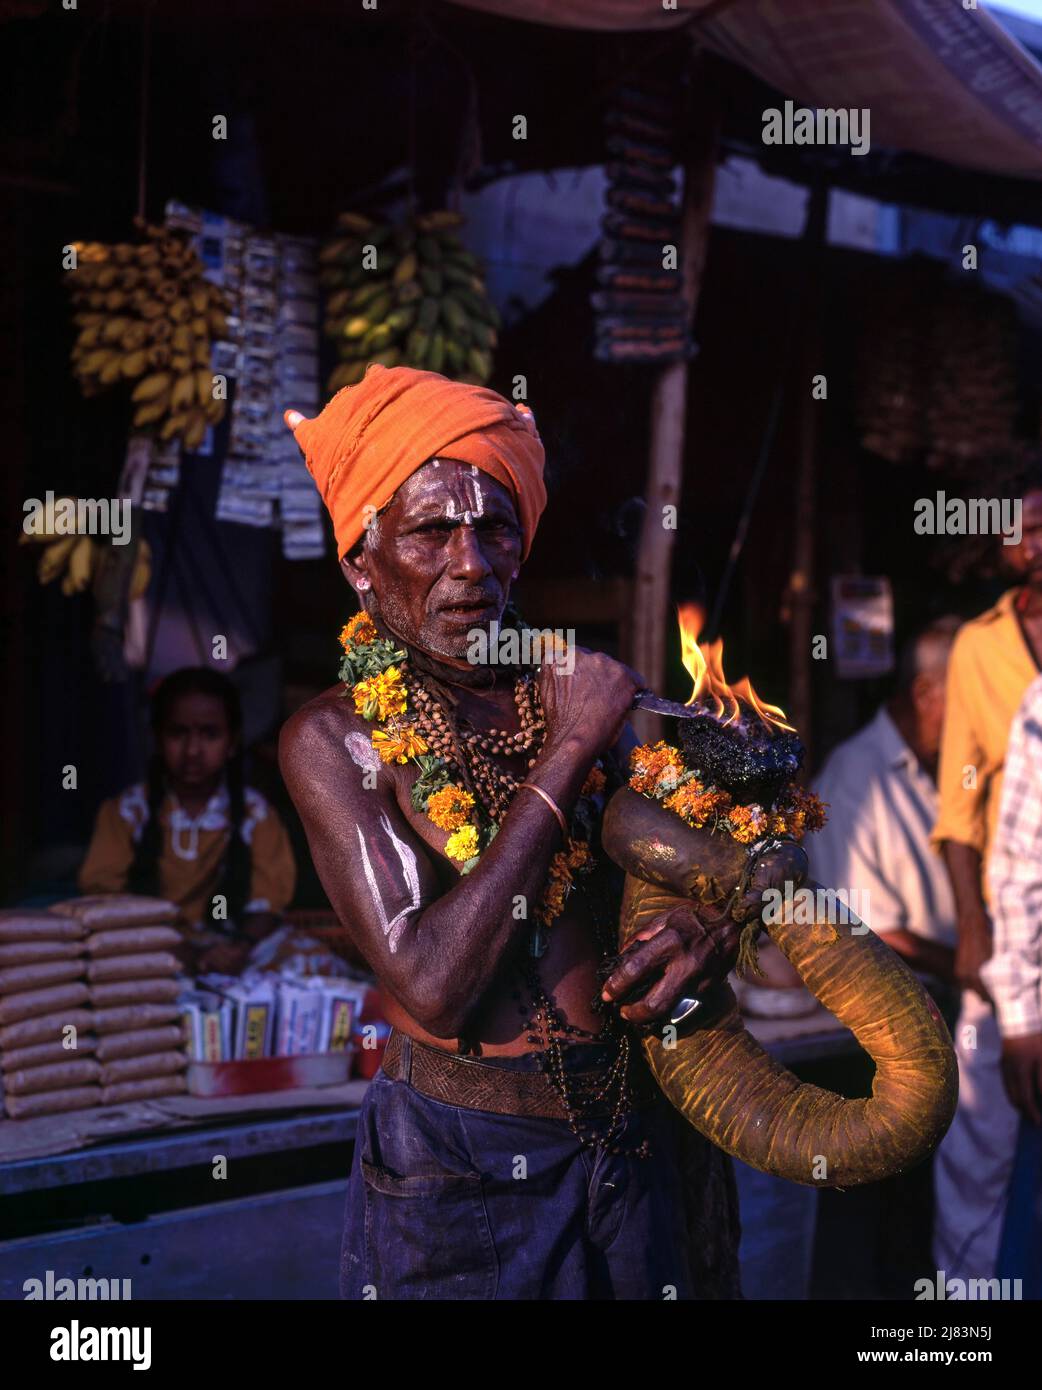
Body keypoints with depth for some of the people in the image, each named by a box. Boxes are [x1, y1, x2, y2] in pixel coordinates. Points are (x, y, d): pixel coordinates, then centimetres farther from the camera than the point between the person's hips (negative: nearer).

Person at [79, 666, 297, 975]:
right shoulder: (127, 811, 3)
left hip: (223, 957, 1)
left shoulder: (254, 813, 3)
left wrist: (243, 947, -26)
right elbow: (102, 896, -5)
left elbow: (265, 902, -1)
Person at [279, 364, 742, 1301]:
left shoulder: (579, 690, -1)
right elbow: (430, 986, -25)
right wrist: (566, 755, -21)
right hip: (462, 1159, -4)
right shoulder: (337, 739, -13)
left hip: (634, 1142, 4)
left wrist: (711, 938, -14)